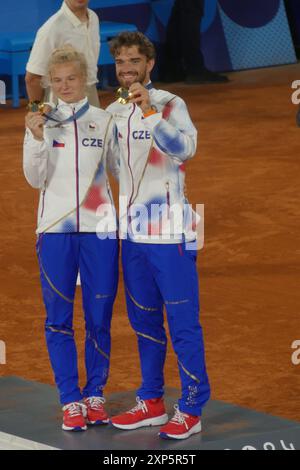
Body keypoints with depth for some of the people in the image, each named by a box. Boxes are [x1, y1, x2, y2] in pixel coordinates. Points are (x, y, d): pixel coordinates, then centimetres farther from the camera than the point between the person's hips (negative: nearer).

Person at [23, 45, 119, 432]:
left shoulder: (104, 121, 5)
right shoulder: (41, 121, 2)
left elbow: (121, 169, 10)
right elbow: (35, 180, -3)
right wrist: (37, 140, -16)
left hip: (99, 228, 0)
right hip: (55, 229, 0)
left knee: (99, 316, 3)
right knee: (58, 317, 1)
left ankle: (95, 394, 15)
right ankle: (71, 400, 8)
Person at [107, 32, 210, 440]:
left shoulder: (169, 104, -9)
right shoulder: (114, 112, 11)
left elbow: (185, 148, -27)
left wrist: (149, 111, -35)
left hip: (169, 231, -7)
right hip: (133, 232, 7)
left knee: (183, 323, -4)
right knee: (144, 322, 14)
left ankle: (191, 409, 1)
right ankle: (152, 402, 24)